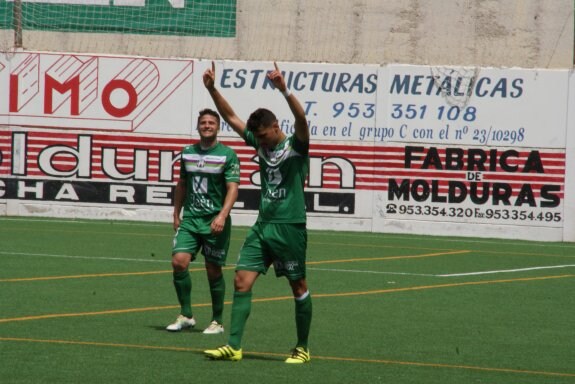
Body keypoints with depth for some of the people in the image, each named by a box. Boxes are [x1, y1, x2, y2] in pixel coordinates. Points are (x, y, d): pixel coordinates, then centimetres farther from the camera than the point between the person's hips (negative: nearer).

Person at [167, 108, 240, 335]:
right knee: (179, 262, -11)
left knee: (213, 271, 1)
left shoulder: (227, 155, -4)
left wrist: (222, 216, -23)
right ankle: (186, 315, 0)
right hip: (190, 219, 4)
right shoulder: (188, 153, 10)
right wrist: (176, 214, 18)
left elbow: (232, 188, -11)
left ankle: (217, 321, 14)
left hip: (215, 222, -4)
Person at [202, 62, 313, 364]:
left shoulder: (296, 146, -6)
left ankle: (302, 348, 15)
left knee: (298, 287, 4)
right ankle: (233, 346, -6)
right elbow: (230, 117, 14)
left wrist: (284, 90, -39)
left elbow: (301, 118, -26)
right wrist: (212, 89, 4)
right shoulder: (261, 143, 11)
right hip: (262, 225, 6)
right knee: (242, 280, -4)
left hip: (290, 227, -6)